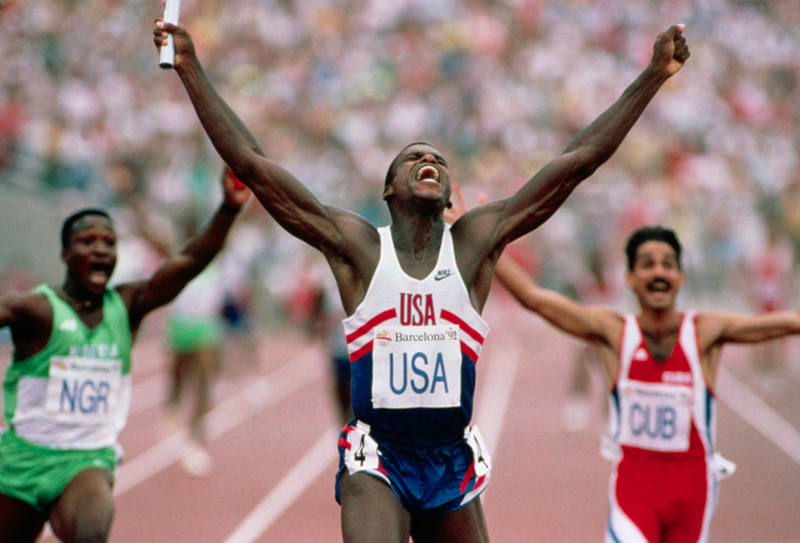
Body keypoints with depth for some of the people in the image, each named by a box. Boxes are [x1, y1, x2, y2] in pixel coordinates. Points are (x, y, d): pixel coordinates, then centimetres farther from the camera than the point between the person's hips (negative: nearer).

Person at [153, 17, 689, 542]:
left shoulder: (475, 241, 2)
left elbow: (578, 162, -1)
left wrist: (654, 77, -4)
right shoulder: (356, 245, -2)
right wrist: (192, 71, -10)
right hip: (378, 459, -3)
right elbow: (252, 164, -7)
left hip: (453, 460, 3)